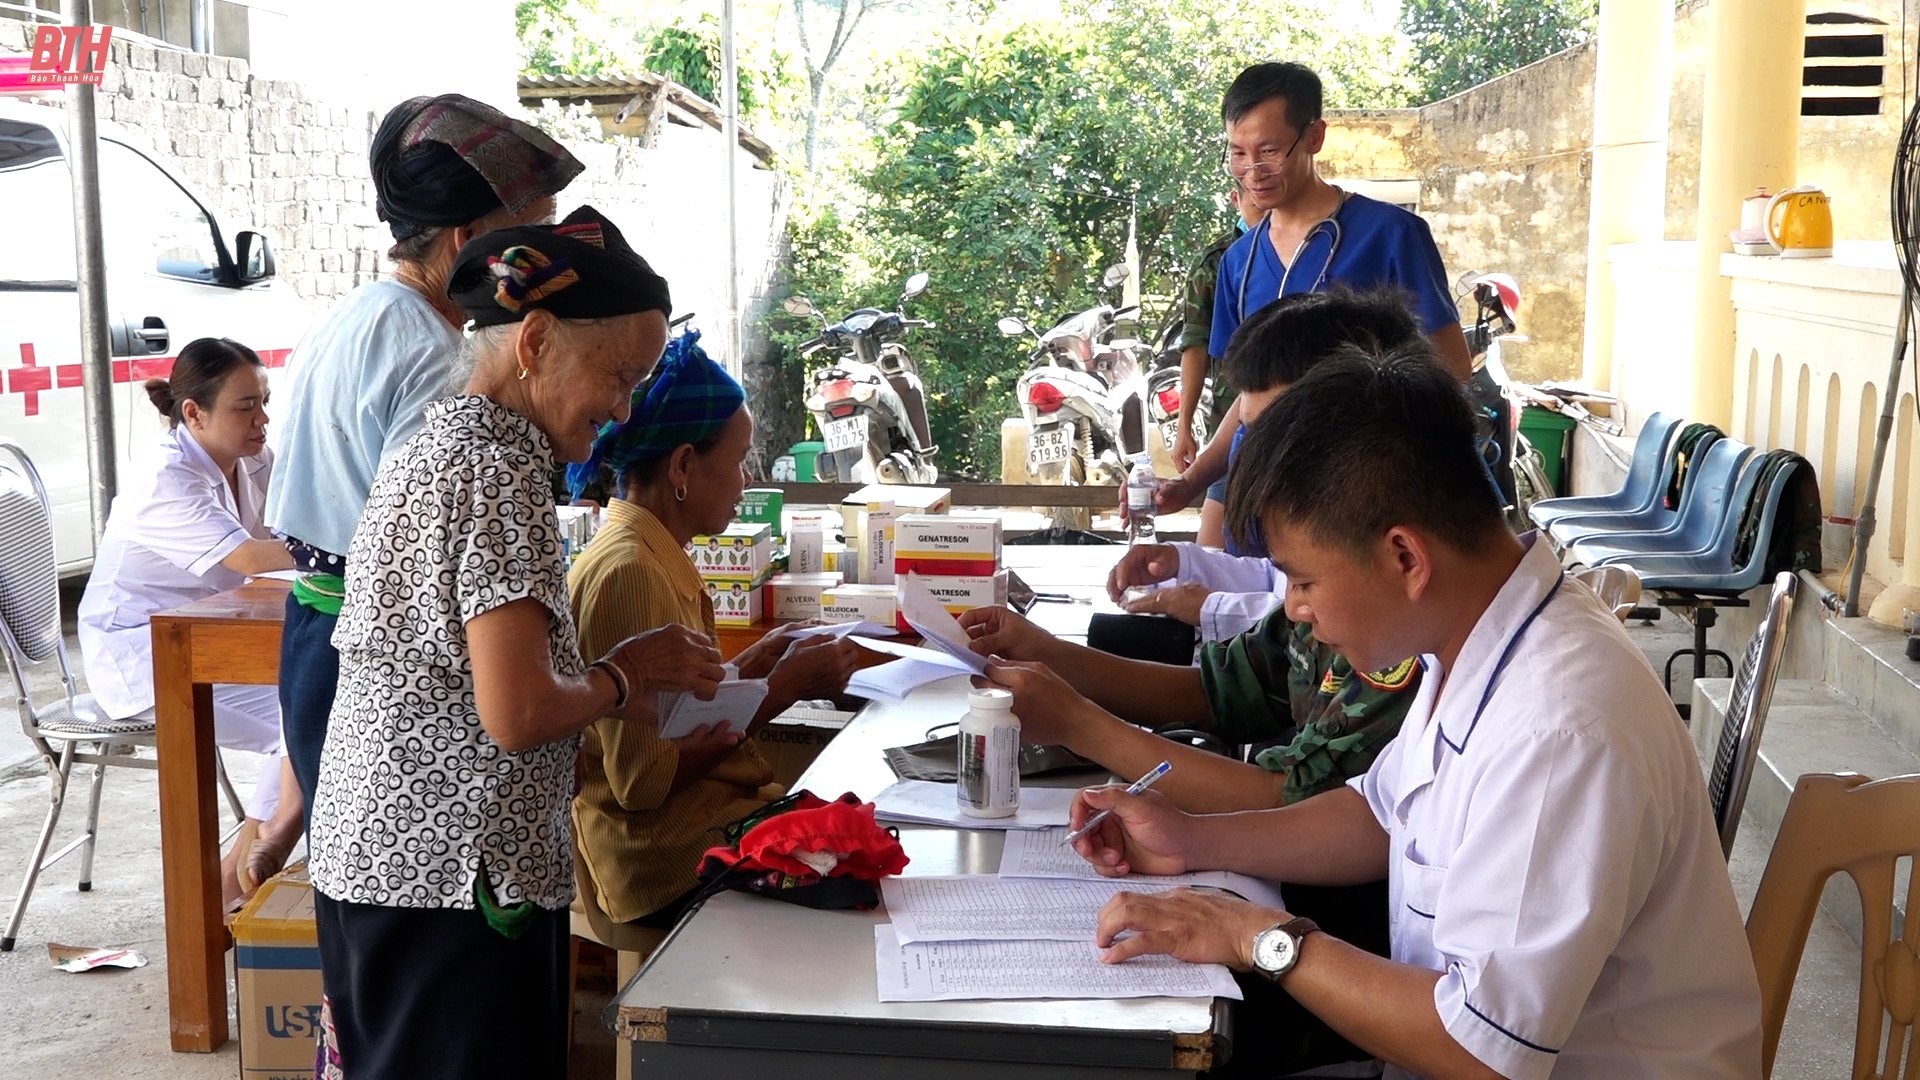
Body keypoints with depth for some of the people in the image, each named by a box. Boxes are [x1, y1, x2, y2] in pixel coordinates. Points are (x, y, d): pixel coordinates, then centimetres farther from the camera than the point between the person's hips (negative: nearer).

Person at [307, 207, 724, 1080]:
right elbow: (518, 714, -23)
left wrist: (617, 684, 12)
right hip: (455, 875, -10)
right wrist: (622, 679, -5)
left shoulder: (429, 447, 12)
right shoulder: (501, 468, -17)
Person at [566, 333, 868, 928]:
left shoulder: (653, 556, 12)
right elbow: (643, 779, -21)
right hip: (672, 860, -9)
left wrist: (756, 662, 7)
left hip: (707, 814, 9)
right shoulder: (627, 572, -19)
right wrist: (785, 687, -15)